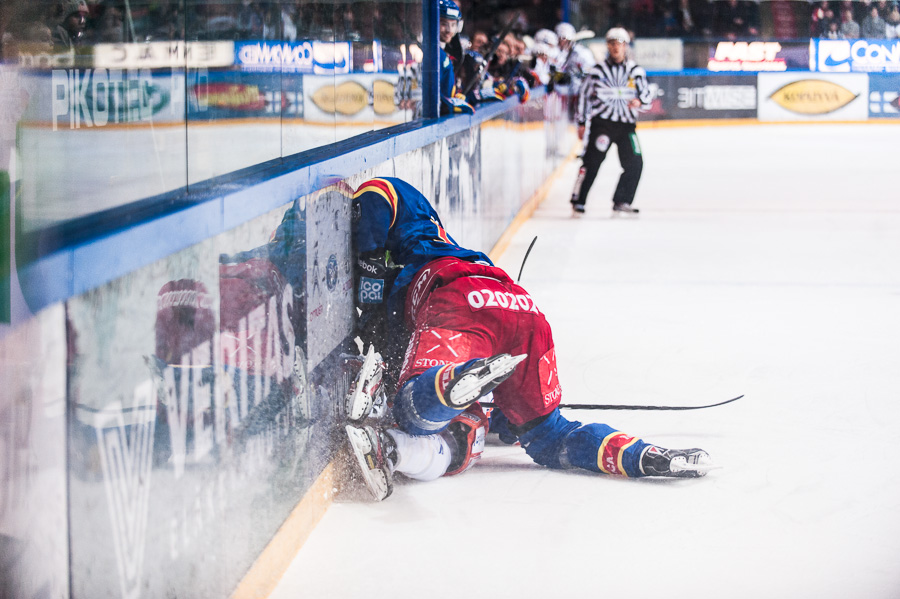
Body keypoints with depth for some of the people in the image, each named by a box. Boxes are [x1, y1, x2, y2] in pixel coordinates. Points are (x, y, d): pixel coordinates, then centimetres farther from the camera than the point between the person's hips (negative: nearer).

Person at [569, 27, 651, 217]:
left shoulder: (636, 71, 7)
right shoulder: (598, 71, 2)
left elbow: (647, 93, 10)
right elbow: (584, 96, 7)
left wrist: (640, 101, -13)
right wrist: (581, 123, 3)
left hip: (626, 123, 3)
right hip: (602, 122, -3)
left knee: (634, 163, -4)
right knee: (592, 161, -10)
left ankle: (621, 202, 8)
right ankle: (578, 200, -4)